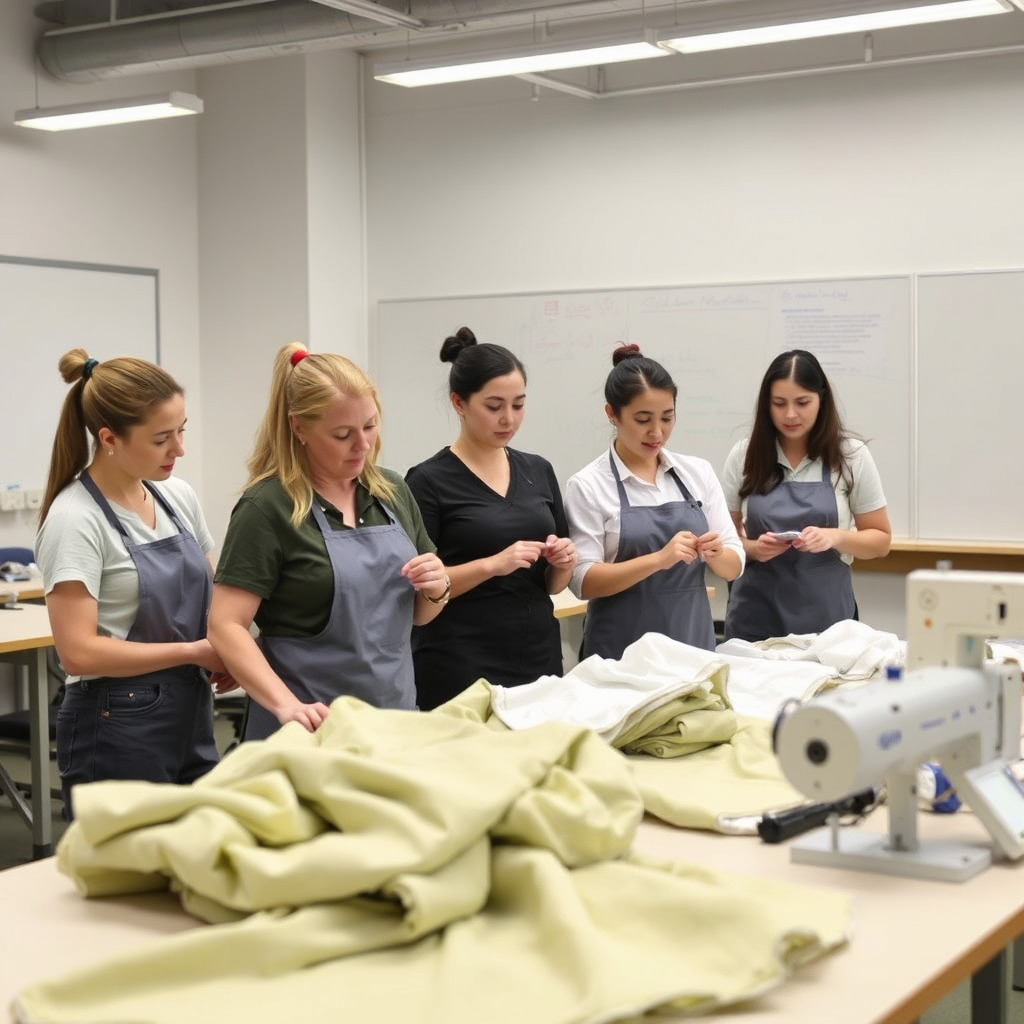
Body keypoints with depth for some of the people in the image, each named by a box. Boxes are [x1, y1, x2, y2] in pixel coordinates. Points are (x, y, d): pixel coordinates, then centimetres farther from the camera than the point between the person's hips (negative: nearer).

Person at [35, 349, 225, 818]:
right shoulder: (76, 519, -15)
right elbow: (79, 652, -21)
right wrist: (194, 652, -16)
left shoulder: (179, 497, 4)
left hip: (191, 723, 7)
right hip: (117, 733, -6)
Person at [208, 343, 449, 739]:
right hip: (313, 729, -5)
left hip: (394, 718, 5)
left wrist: (438, 588, -6)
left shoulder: (393, 491, 6)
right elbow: (225, 625, -15)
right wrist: (287, 705, -27)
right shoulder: (268, 508, -11)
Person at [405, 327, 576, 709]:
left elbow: (553, 581, 14)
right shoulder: (429, 480, -7)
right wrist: (491, 565, -20)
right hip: (462, 669, -5)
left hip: (538, 657, 5)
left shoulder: (539, 471, 9)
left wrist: (563, 562, -7)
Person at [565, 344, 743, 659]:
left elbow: (734, 566, 5)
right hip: (622, 652, -3)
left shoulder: (699, 472, 4)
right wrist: (658, 559, -25)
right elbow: (583, 580, -13)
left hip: (693, 644, 3)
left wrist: (715, 554, -16)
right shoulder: (588, 485, -6)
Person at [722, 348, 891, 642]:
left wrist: (834, 537, -16)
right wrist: (753, 549, -14)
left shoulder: (851, 455, -2)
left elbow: (880, 540, 3)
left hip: (825, 616, -1)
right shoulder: (744, 455, 0)